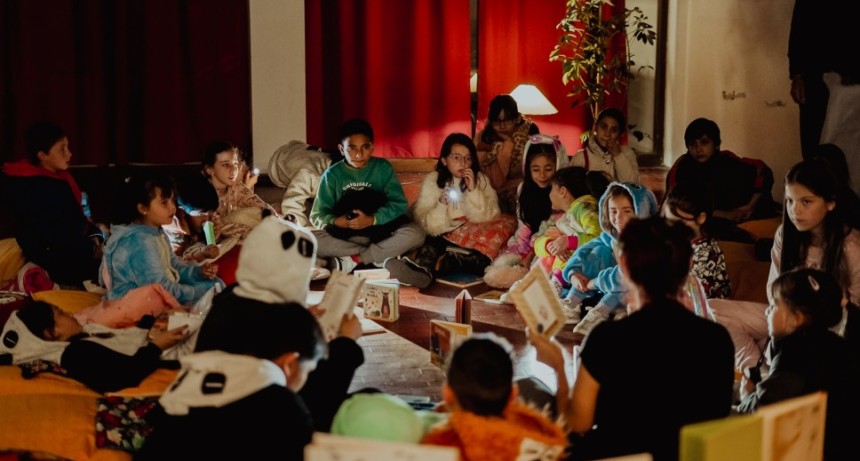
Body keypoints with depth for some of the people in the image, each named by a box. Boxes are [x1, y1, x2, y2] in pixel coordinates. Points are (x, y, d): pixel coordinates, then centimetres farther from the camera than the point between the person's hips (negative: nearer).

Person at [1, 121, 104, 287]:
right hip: (55, 260, -10)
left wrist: (94, 235, 0)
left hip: (72, 248, 10)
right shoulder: (34, 189, -19)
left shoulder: (57, 176, 10)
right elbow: (52, 234, -24)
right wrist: (91, 248, -20)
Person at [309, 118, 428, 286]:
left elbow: (399, 204, -9)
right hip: (345, 235, 0)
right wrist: (336, 221, -27)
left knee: (415, 233, -29)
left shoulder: (383, 167, 0)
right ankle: (383, 258, -27)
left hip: (380, 231, 0)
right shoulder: (332, 174, 0)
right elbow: (317, 216, -4)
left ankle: (353, 260, -23)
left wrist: (372, 220, -26)